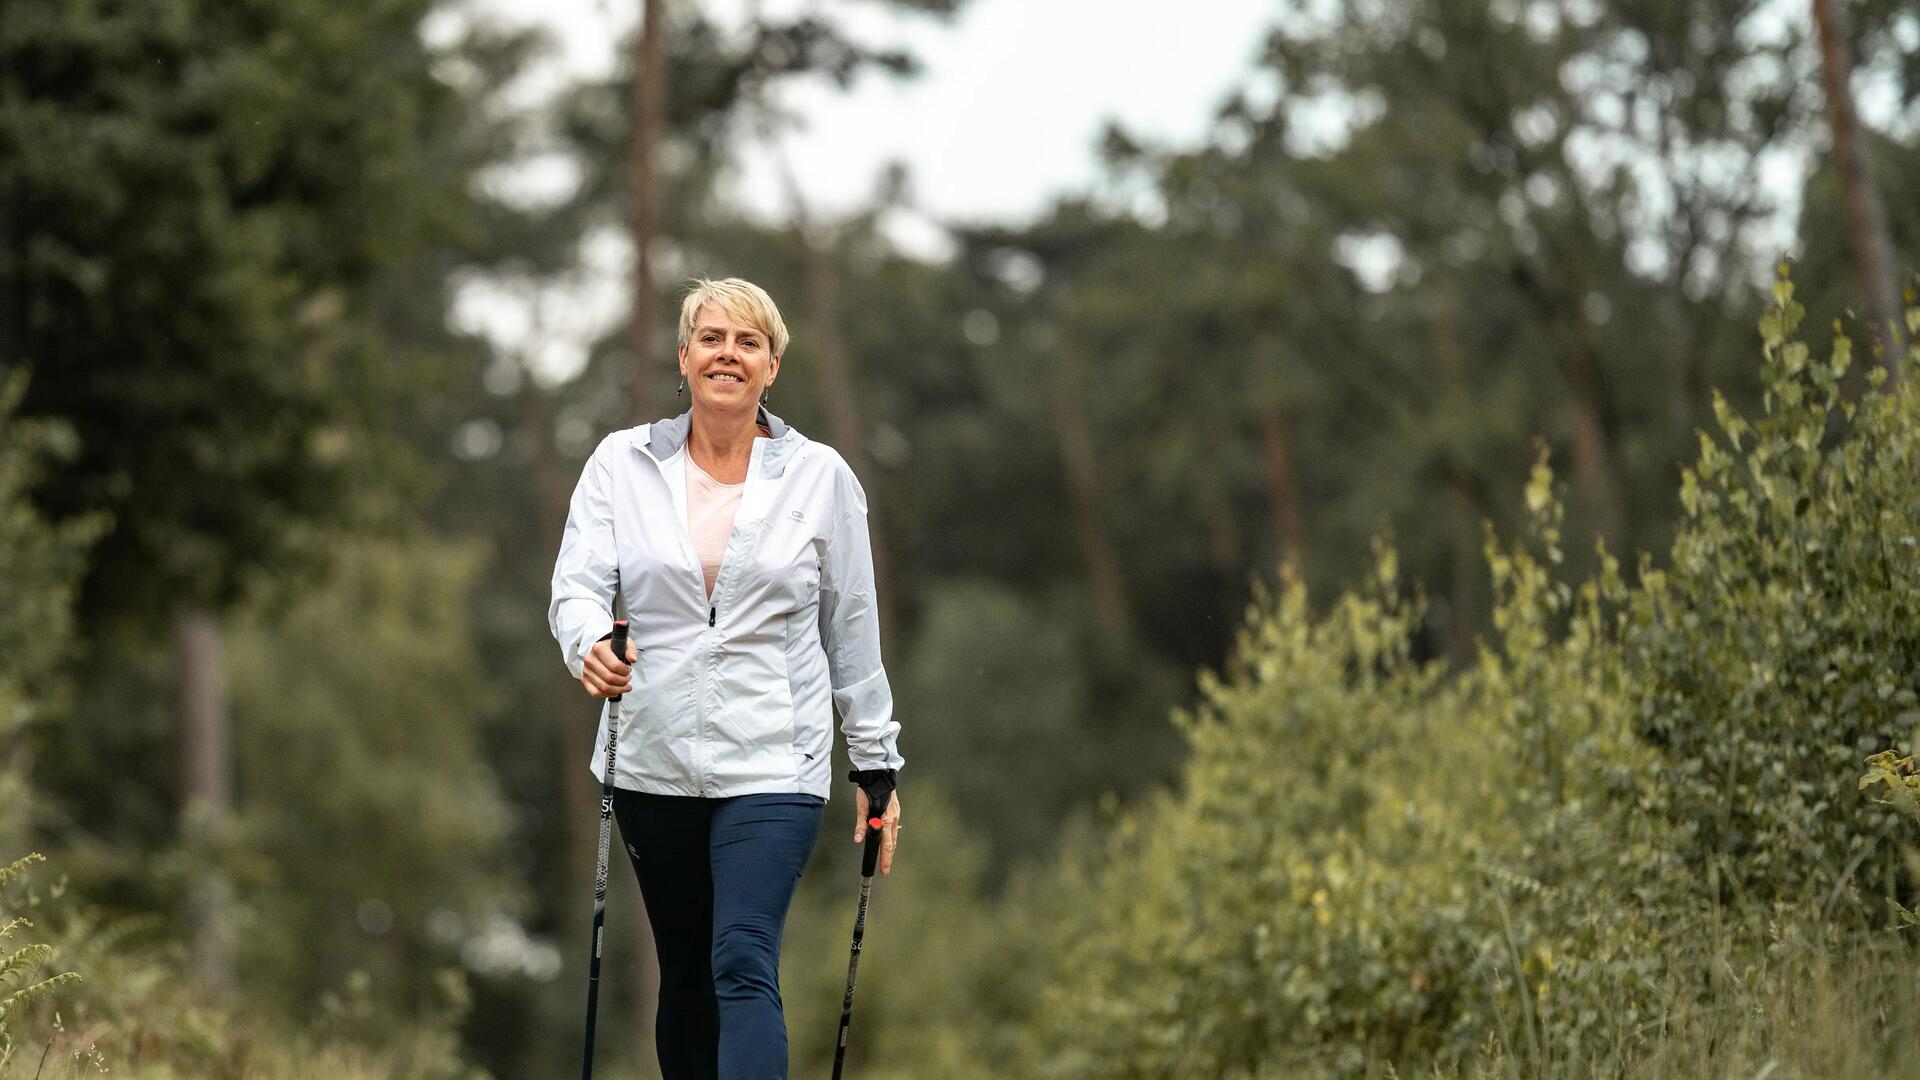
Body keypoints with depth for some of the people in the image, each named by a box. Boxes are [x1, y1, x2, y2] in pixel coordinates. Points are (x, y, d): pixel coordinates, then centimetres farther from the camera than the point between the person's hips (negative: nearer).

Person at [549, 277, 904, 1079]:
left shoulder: (820, 477, 2)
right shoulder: (623, 463, 4)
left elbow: (853, 631, 7)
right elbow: (577, 584, -3)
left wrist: (877, 769, 9)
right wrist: (590, 645, -27)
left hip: (773, 764, -2)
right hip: (653, 763, 3)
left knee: (743, 967, -17)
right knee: (685, 980, 11)